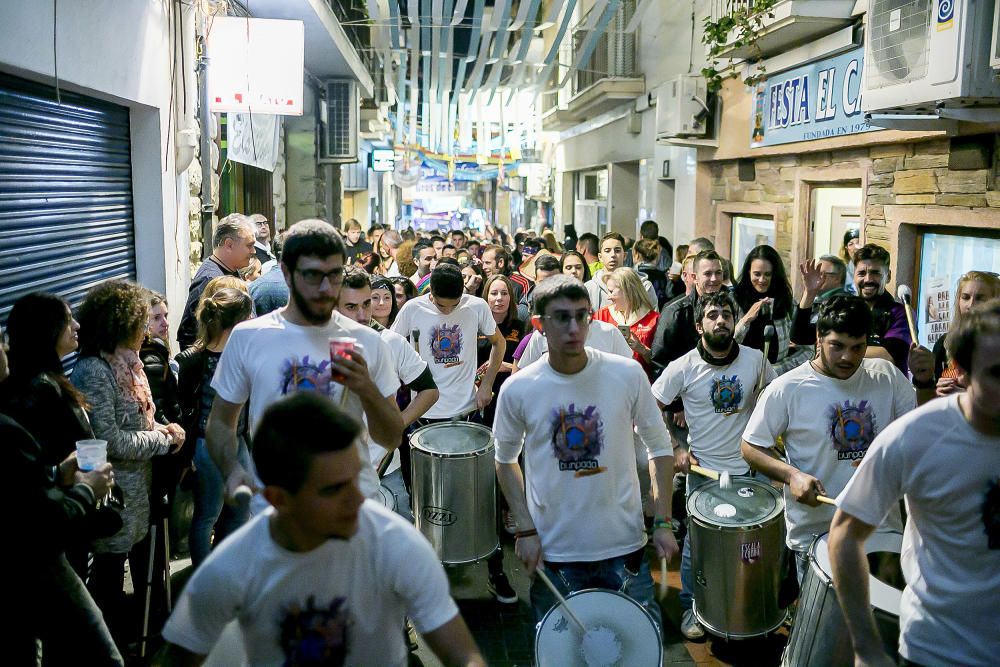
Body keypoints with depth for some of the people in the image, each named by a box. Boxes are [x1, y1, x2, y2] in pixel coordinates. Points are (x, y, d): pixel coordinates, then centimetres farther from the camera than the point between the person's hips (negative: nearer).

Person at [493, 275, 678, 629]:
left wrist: (663, 522, -2)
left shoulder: (627, 374, -9)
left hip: (624, 547, 0)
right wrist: (525, 530, -1)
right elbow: (505, 460, 6)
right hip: (553, 553, 0)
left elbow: (659, 447, 2)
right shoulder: (518, 390, -9)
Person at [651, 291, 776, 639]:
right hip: (702, 469, -2)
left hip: (747, 467, 2)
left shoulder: (755, 359, -7)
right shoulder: (683, 368, -13)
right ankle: (690, 607, 27)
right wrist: (675, 449, -10)